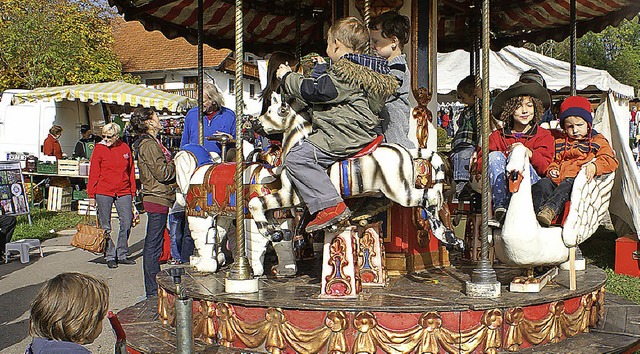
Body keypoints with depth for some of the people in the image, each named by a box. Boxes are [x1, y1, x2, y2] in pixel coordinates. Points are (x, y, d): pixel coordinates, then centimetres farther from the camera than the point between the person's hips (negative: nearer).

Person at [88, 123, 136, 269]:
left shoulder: (125, 148, 7)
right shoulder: (99, 149, -1)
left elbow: (131, 171, 14)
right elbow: (93, 173, 0)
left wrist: (132, 192, 12)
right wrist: (91, 195, -2)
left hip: (124, 192, 3)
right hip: (103, 192, -3)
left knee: (127, 223, 3)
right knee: (105, 227, 2)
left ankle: (122, 255, 16)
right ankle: (110, 257, 12)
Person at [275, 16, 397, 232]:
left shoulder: (344, 73, -16)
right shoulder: (366, 72, 16)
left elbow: (316, 91, -17)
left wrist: (288, 77, -2)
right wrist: (321, 70, 43)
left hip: (342, 136, -12)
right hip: (359, 133, 12)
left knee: (297, 158, -19)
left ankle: (330, 206, -25)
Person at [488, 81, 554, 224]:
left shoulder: (544, 136, 12)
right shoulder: (497, 136, 14)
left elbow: (546, 168, -3)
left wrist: (529, 154, -22)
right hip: (502, 186, 2)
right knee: (495, 156, -23)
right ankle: (499, 207, -35)